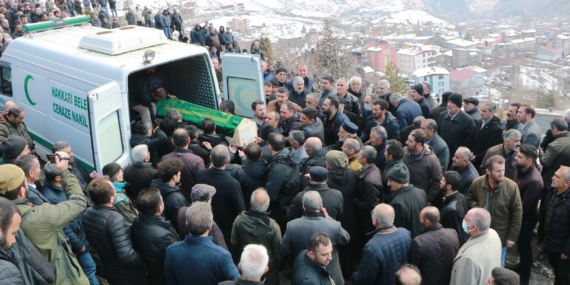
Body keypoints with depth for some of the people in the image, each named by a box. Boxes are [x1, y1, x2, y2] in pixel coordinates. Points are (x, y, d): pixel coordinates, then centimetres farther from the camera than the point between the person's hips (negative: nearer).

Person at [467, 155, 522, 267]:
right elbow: (469, 199, 7)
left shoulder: (511, 186, -21)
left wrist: (512, 236, -9)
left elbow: (517, 213, -12)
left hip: (501, 236, -2)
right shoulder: (477, 183, -14)